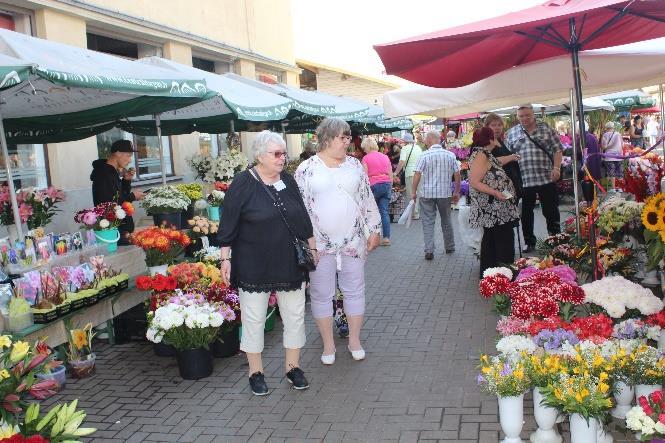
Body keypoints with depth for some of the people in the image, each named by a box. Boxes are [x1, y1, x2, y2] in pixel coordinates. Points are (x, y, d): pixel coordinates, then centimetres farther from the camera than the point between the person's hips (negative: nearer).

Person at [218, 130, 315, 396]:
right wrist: (226, 258, -10)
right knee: (254, 318, 5)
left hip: (290, 264, 5)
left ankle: (293, 367, 26)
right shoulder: (243, 184, -9)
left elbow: (303, 218, 15)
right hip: (253, 267, -5)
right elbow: (228, 225, -8)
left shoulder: (288, 181, 6)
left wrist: (312, 246, 16)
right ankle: (255, 372, 21)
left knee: (295, 315, 9)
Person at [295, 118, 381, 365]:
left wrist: (374, 230, 7)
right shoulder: (307, 169, -4)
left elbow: (367, 199, 9)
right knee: (321, 294, 7)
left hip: (353, 241, 3)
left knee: (355, 291, 10)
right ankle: (328, 345, 22)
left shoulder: (355, 166, 5)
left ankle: (355, 340, 26)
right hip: (319, 243, -2)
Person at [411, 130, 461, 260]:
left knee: (428, 222, 3)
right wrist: (457, 192, 12)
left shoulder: (425, 155, -9)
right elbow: (457, 175, 3)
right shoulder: (450, 155, 0)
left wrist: (413, 192, -2)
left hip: (427, 193, -3)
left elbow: (417, 175, -11)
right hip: (445, 193, 3)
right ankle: (449, 247, 29)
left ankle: (429, 251, -1)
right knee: (446, 221, 17)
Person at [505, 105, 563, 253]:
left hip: (547, 178, -1)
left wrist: (556, 168, -8)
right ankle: (529, 242, 23)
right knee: (526, 213, 10)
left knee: (551, 212, 7)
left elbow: (557, 149, 3)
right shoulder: (511, 133, 7)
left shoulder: (546, 129, 5)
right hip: (523, 181, 1)